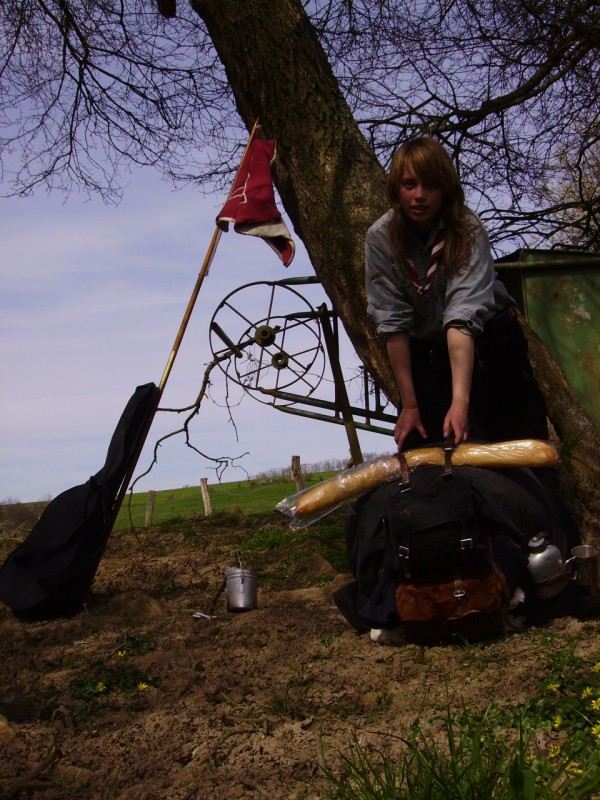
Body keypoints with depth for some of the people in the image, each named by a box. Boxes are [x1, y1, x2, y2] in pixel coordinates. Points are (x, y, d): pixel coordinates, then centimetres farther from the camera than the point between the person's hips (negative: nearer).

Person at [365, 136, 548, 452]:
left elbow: (464, 315, -36)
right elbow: (393, 323, -19)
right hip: (425, 346, 2)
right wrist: (410, 405, -21)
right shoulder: (381, 237, -17)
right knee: (417, 446, -7)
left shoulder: (467, 229, -24)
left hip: (488, 335, -2)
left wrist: (460, 401, -45)